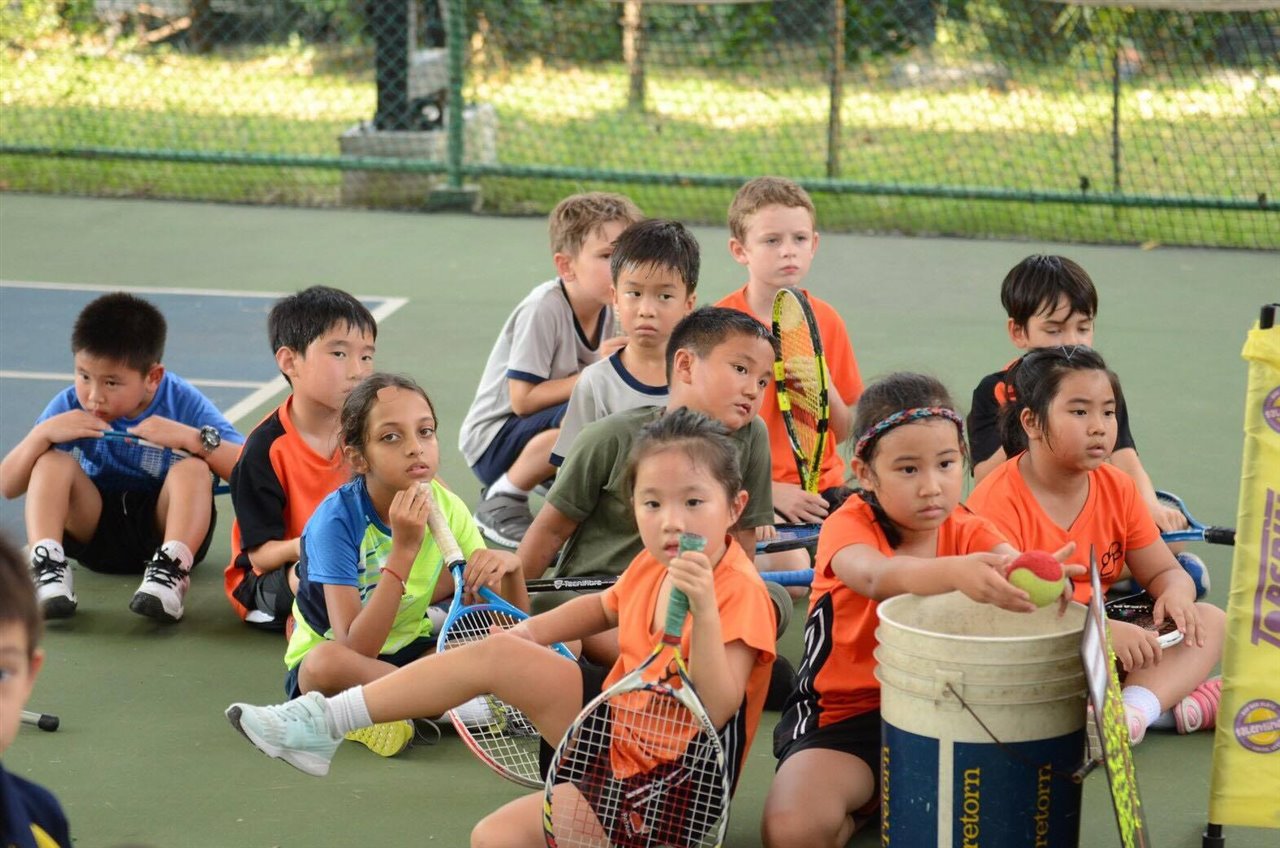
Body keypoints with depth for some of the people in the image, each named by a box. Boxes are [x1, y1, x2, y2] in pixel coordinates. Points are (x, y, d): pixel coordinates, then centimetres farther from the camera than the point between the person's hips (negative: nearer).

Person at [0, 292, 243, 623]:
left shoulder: (183, 402, -13)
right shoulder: (69, 406, -8)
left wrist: (188, 437, -33)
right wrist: (43, 433, -24)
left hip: (166, 525, -2)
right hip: (95, 530, 2)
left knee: (193, 469, -29)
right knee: (53, 462, -21)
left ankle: (171, 570, -41)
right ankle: (46, 566, -35)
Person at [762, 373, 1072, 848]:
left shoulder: (967, 531, 0)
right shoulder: (849, 524, -12)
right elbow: (876, 576, -36)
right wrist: (955, 572, -57)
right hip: (847, 714, -3)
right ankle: (867, 801, 5)